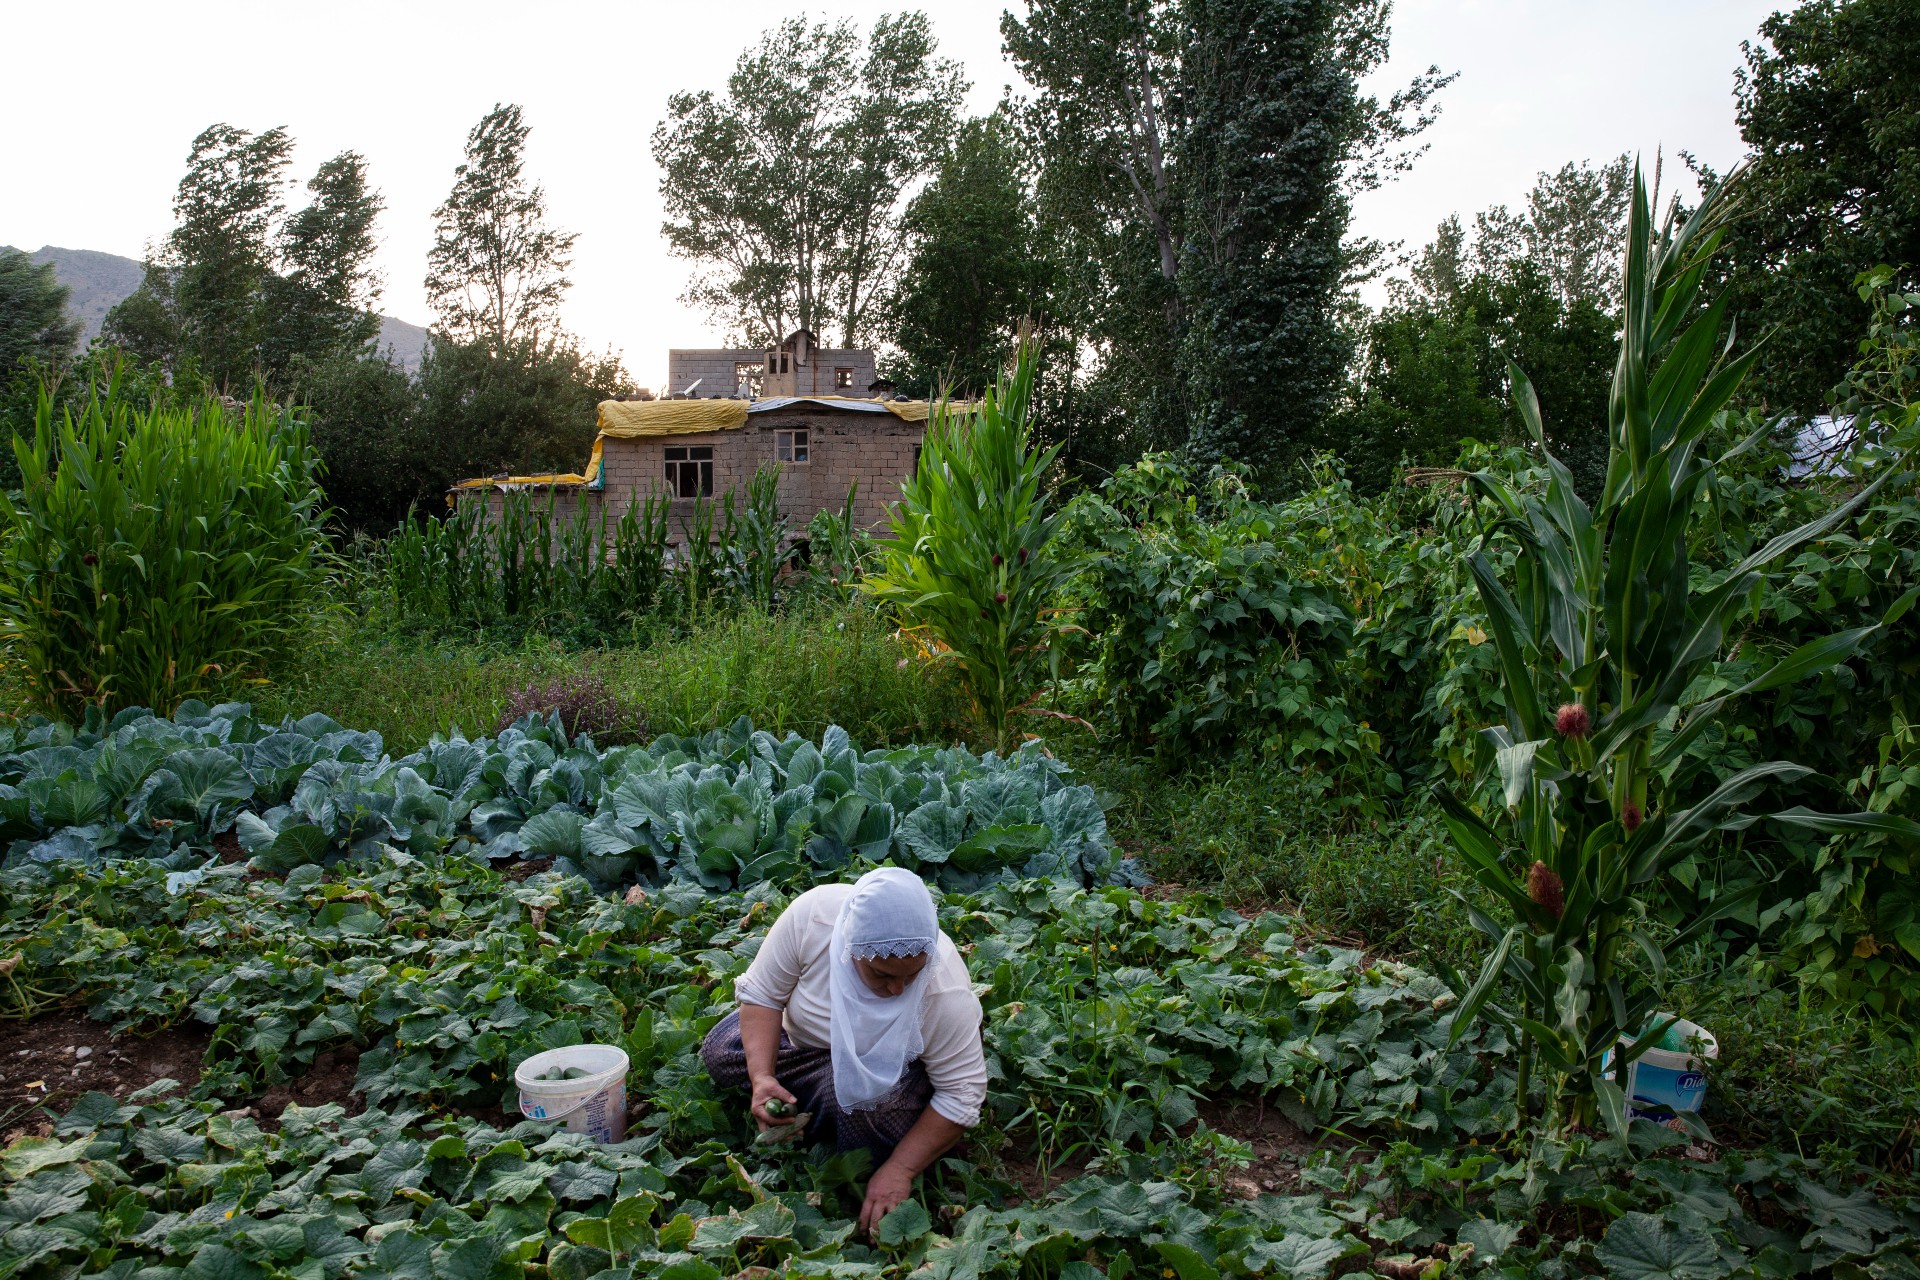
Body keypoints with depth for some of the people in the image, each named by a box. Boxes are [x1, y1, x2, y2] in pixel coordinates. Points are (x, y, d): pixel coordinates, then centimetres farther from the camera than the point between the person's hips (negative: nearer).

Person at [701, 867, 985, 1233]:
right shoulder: (812, 914, -34)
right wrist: (761, 1077, -32)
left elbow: (961, 1095, -28)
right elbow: (760, 994, -20)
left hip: (896, 1063, -3)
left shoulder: (947, 993, -38)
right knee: (720, 1052, -12)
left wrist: (899, 1170, -31)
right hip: (806, 1036, 4)